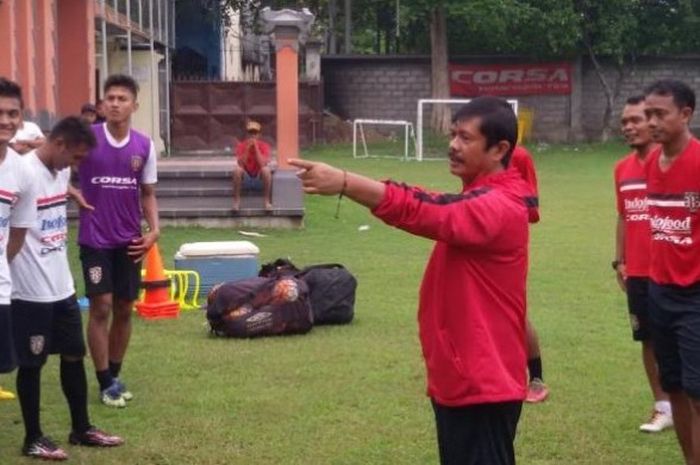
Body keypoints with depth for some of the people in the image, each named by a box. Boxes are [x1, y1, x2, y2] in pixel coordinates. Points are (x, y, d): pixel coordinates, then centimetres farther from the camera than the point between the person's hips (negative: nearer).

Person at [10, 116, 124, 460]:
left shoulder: (61, 171, 8)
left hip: (62, 285, 8)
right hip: (31, 290, -8)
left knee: (74, 355, 15)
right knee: (31, 363, 5)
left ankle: (81, 429, 29)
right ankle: (33, 438, 18)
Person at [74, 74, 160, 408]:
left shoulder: (144, 146, 2)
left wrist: (154, 229, -2)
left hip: (129, 240, 4)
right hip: (95, 239, -3)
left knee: (124, 309, 9)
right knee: (101, 307, -4)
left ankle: (115, 375, 25)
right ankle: (106, 383, 7)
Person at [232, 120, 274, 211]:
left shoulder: (264, 145, -9)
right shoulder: (241, 145, -7)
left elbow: (262, 164, -24)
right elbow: (240, 164, -20)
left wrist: (256, 147, -26)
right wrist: (247, 148, -26)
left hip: (259, 178, -1)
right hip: (245, 178, 1)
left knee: (266, 169, -33)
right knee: (237, 169, -30)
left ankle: (267, 201, -21)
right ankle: (236, 201, -21)